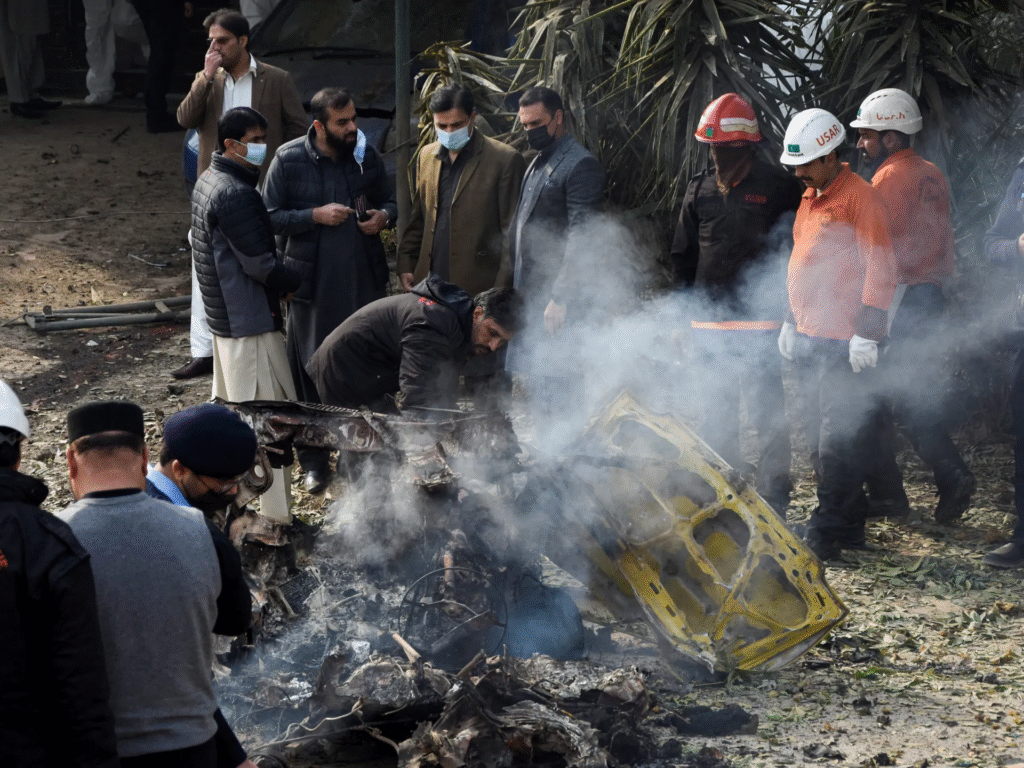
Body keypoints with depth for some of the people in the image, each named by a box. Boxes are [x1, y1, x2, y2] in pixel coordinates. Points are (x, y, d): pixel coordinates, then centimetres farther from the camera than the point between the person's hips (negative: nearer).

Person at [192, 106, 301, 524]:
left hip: (225, 314, 10)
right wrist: (302, 282, -9)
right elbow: (261, 265, -22)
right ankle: (273, 513, -2)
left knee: (231, 406, 19)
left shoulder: (209, 180, 10)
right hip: (250, 318, -10)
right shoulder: (235, 194, -22)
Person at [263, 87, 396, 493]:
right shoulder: (288, 160, -8)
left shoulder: (367, 156, 2)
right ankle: (313, 459, 17)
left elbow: (389, 200, 15)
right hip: (312, 282, -3)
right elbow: (271, 216, -6)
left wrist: (384, 216, -8)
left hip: (364, 278, 3)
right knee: (311, 370, 5)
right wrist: (316, 216, -18)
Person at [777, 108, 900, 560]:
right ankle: (850, 526, 20)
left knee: (839, 440, -6)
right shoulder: (810, 199, 16)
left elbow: (880, 270, -15)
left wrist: (867, 333, -18)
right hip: (811, 339, 9)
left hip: (844, 342, -9)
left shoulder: (859, 198, -11)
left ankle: (827, 534, -4)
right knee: (839, 436, 13)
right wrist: (791, 322, 23)